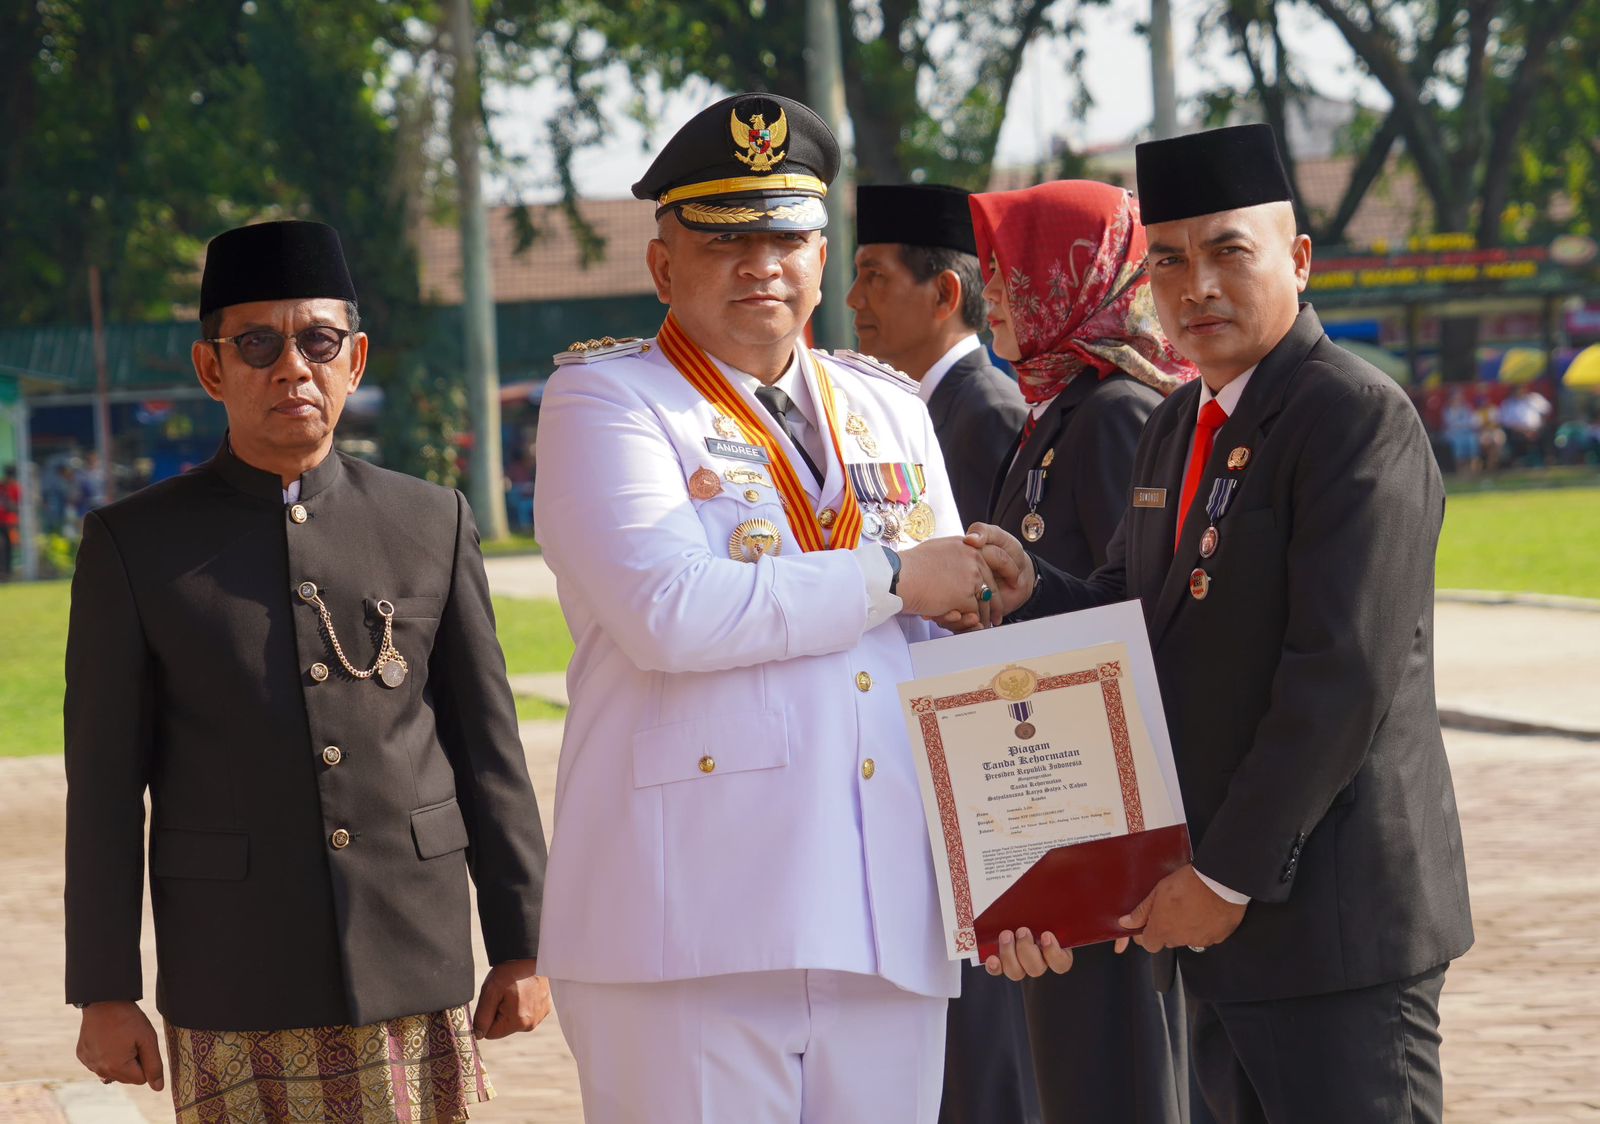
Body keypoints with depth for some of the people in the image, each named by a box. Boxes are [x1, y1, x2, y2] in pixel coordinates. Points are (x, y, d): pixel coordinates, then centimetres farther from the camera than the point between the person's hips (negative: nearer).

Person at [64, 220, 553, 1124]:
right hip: (235, 1000, -1)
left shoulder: (433, 525, 7)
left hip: (416, 980, 2)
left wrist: (522, 947, 6)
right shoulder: (135, 544, 2)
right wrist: (104, 992, -1)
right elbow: (106, 783, 1)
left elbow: (488, 746, 9)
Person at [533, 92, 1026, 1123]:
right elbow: (667, 612, -15)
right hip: (689, 924, -5)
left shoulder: (889, 409, 20)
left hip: (888, 931, 5)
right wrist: (894, 578, -8)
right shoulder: (604, 400, 2)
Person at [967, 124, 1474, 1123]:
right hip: (1220, 924, 9)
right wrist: (1029, 591, -4)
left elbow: (1344, 677, -20)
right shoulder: (1178, 429, 16)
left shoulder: (1358, 419, -13)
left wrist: (1229, 877, -18)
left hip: (1333, 921, -9)